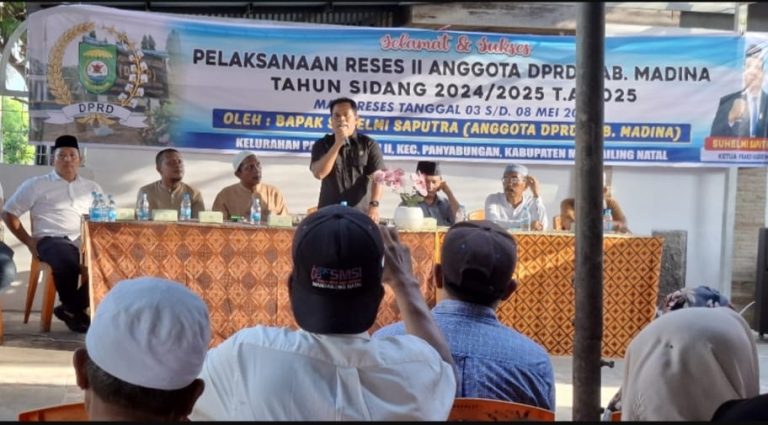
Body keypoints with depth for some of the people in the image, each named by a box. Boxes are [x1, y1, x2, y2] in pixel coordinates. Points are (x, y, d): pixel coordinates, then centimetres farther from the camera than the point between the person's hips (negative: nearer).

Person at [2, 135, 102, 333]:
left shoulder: (92, 188, 24)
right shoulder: (36, 184, 15)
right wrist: (29, 241, 1)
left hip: (85, 242, 4)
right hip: (52, 240, -3)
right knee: (68, 261, -39)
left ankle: (70, 308, -12)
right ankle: (75, 311, -11)